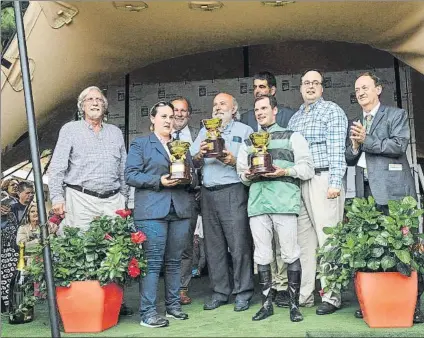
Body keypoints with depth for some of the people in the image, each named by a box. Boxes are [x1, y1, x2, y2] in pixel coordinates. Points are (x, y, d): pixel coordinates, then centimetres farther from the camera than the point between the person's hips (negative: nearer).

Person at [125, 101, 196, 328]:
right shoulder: (139, 144, 6)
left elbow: (193, 175, 21)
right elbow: (130, 175, -4)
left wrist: (188, 178, -3)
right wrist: (159, 181, -14)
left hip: (180, 210, 5)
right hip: (152, 210, -5)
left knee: (175, 260, 9)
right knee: (152, 261, -6)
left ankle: (173, 305, 19)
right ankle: (148, 313, -1)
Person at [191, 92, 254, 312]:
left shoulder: (244, 131, 7)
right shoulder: (204, 131, 21)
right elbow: (192, 161, 11)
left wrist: (233, 160, -20)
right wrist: (199, 155, -9)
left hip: (232, 192, -5)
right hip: (208, 193, 5)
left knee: (238, 243, -5)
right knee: (213, 245, 8)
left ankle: (243, 293, 5)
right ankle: (220, 292, 17)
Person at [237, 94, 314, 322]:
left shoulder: (292, 137, 12)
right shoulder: (248, 143, 24)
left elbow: (307, 168, 4)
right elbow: (241, 172, 21)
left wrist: (286, 171, -11)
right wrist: (248, 175, -1)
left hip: (284, 202, -3)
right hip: (257, 203, 4)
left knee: (291, 254, -3)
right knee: (262, 256, 4)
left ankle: (294, 304, 7)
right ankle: (267, 304, 13)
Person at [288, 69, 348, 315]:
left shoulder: (332, 111, 2)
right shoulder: (294, 118, 21)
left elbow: (337, 150, -7)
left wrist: (335, 183, -16)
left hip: (323, 179, -6)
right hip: (298, 182, 6)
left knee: (327, 239, -6)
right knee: (304, 240, 7)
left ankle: (331, 297, 0)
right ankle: (305, 294, 13)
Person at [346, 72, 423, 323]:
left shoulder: (396, 115, 6)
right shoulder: (355, 123, 21)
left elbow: (399, 145, -10)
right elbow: (350, 159, 17)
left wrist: (366, 140, -10)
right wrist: (354, 145, -3)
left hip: (393, 189, -5)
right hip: (366, 191, 5)